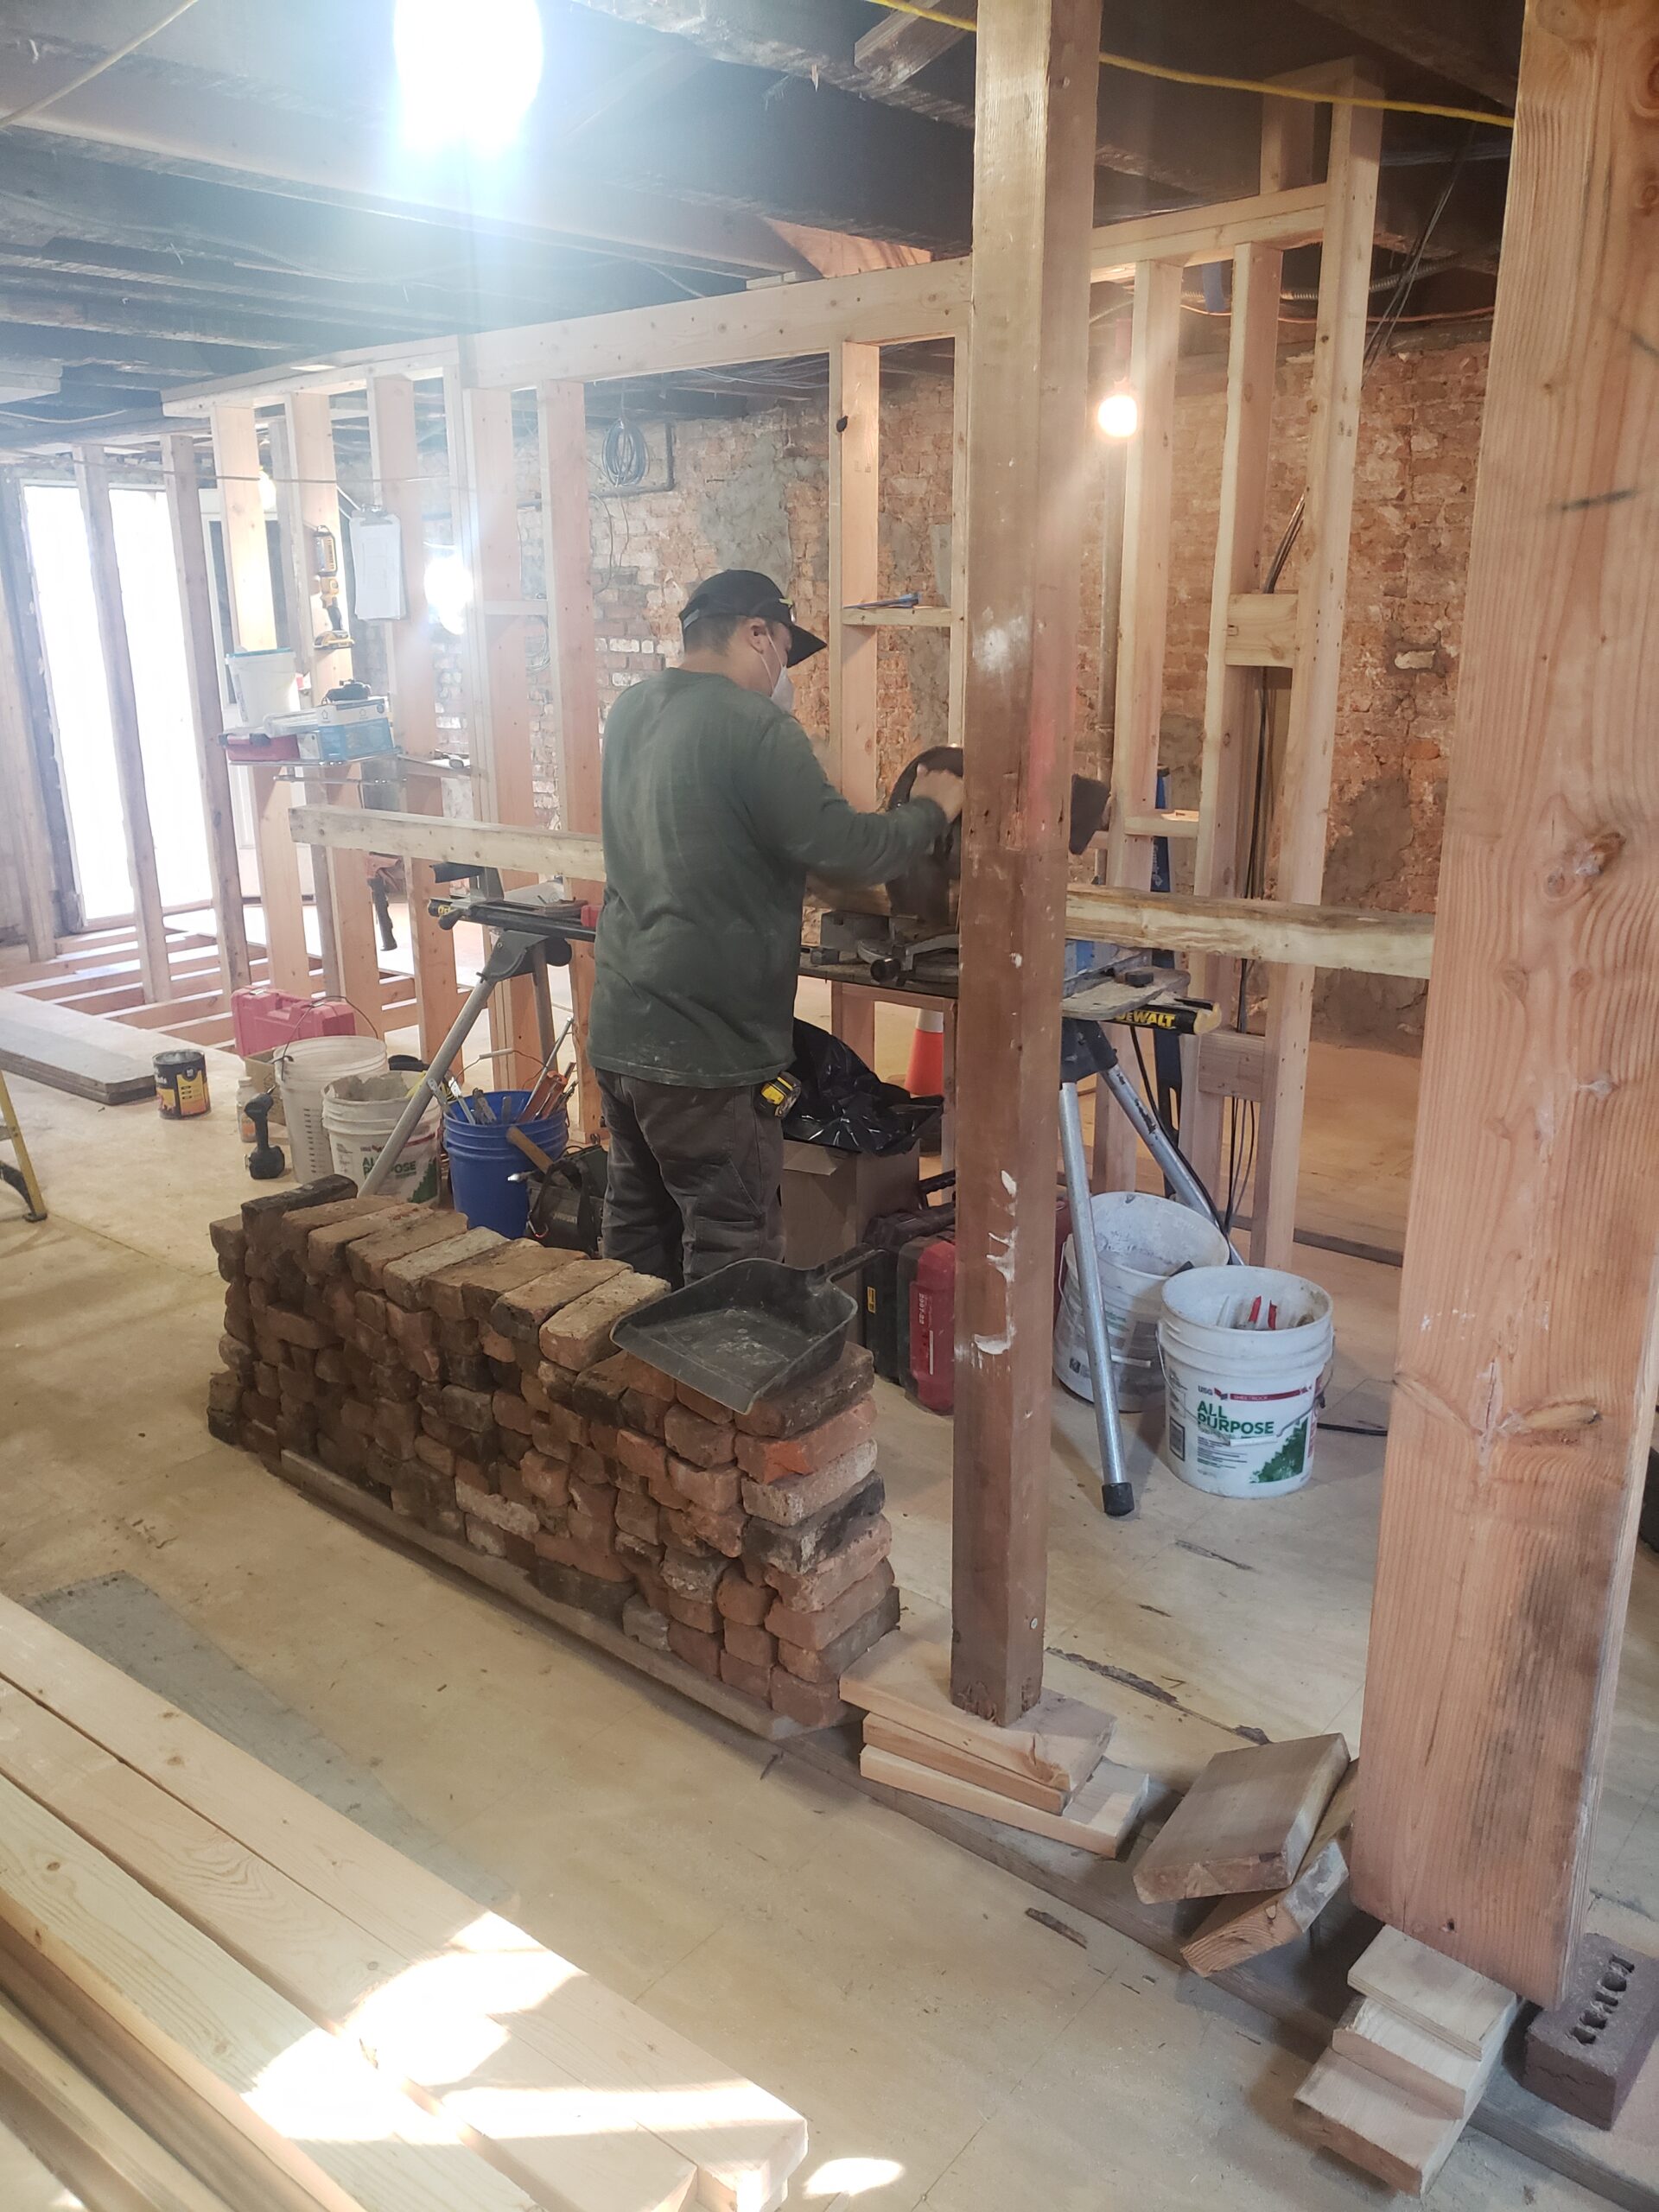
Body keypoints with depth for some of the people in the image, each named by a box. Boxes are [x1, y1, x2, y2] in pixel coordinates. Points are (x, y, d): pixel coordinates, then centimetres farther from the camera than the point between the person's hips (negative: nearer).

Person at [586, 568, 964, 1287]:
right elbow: (844, 850, -18)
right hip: (707, 1047, -8)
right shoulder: (754, 727, -16)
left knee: (638, 1240, 19)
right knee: (730, 1262, 3)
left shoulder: (632, 709, 10)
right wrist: (930, 809, -2)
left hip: (619, 1031, 9)